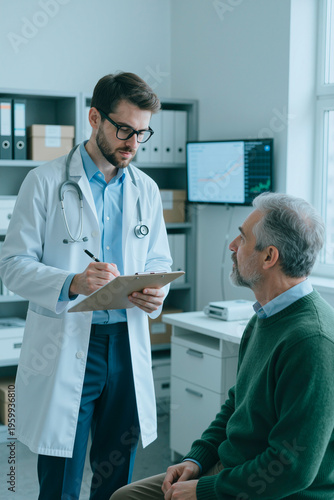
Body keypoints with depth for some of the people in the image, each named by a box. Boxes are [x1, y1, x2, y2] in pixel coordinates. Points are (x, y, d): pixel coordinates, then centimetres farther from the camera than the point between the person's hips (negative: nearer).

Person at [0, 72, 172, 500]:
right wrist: (72, 283, -23)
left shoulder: (147, 190, 11)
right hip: (63, 348, -4)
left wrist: (156, 292, -7)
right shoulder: (45, 183, -3)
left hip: (128, 347, 4)